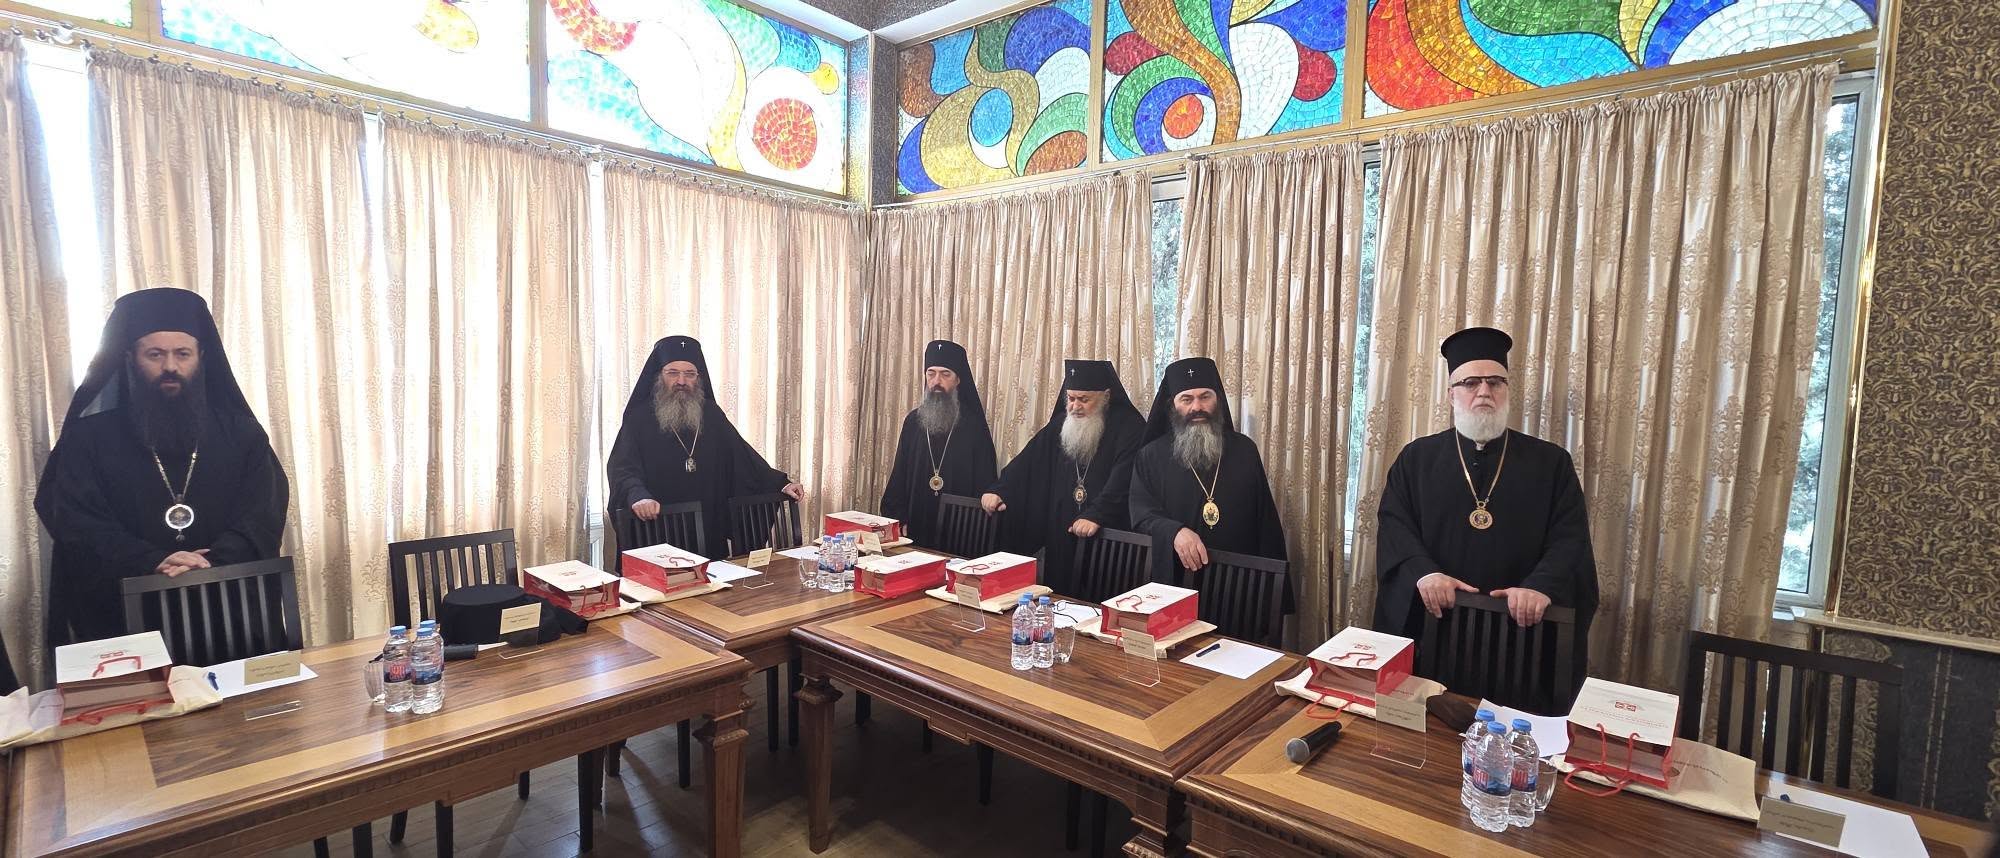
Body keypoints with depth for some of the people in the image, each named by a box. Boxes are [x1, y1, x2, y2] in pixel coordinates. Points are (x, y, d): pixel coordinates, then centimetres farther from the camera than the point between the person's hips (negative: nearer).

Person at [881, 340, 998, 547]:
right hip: (917, 527, 3)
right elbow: (899, 475, 8)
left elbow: (985, 482, -2)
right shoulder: (913, 420, 6)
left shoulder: (974, 424, -2)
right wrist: (898, 520, -1)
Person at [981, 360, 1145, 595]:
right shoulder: (1061, 424, 12)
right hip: (1059, 539, 5)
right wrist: (999, 491, -4)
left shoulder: (1129, 427, -7)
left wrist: (1097, 515, -31)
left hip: (1108, 539, -5)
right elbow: (1027, 461, 10)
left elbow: (1123, 478, -20)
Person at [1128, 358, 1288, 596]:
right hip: (1174, 580, -2)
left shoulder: (1244, 450, 6)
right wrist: (1175, 532, -28)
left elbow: (1266, 522, 7)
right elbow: (1142, 515, -8)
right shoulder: (1151, 456, 0)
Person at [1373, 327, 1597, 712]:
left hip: (1519, 631, 0)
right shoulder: (1416, 458, 4)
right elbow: (1395, 524, -4)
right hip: (1431, 628, 0)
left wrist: (1541, 585, -22)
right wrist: (1423, 572, -22)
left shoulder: (1551, 462, 6)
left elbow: (1570, 538, -3)